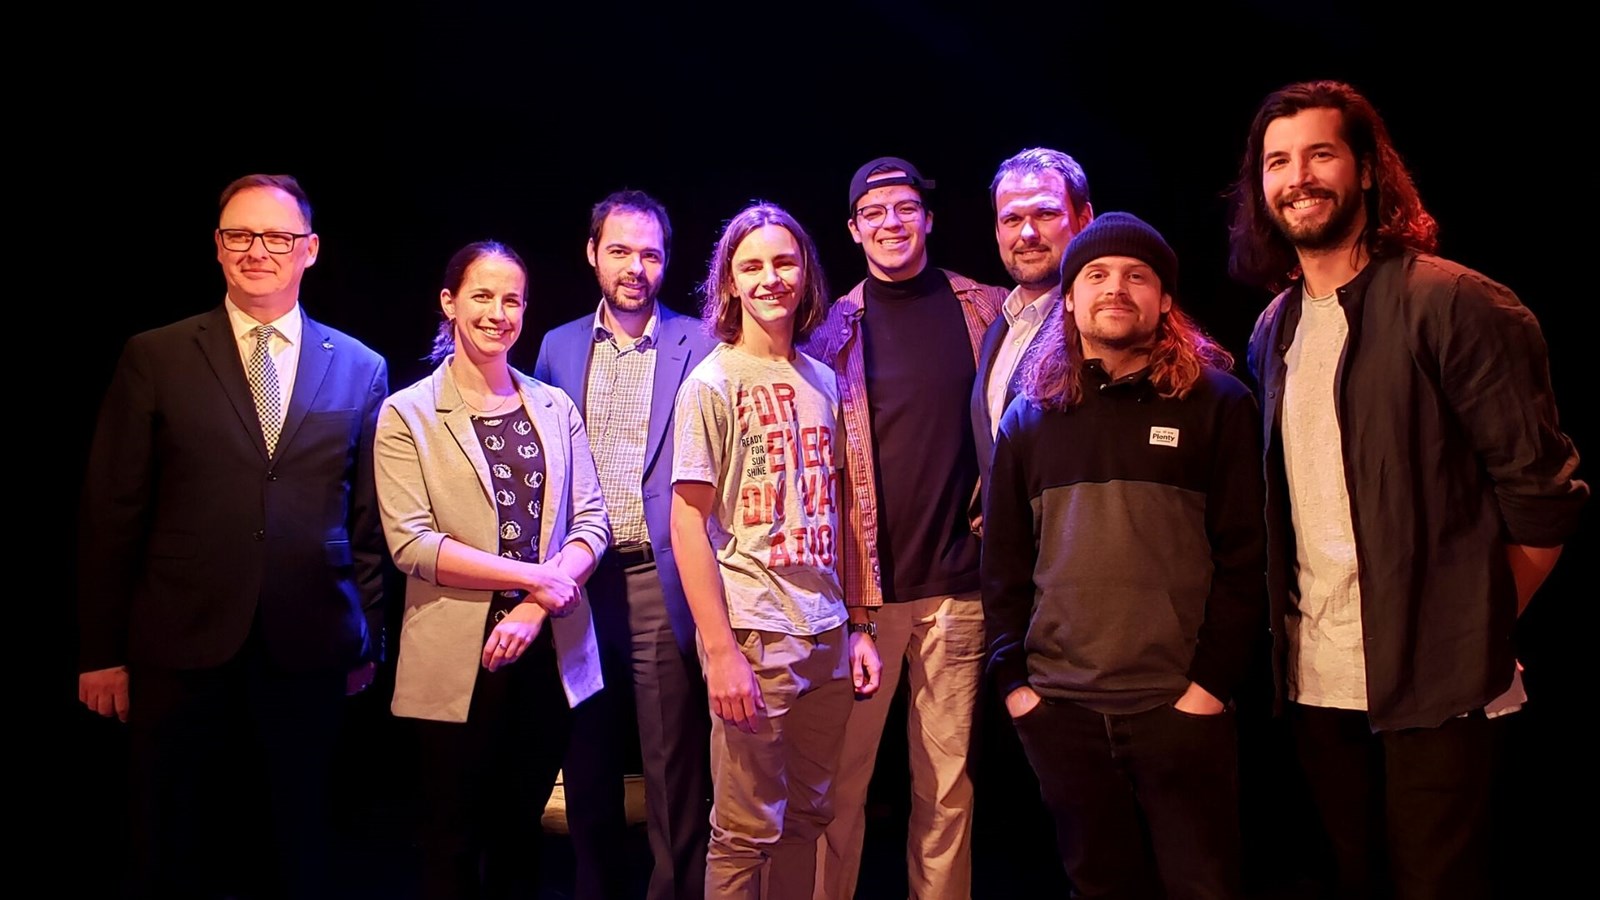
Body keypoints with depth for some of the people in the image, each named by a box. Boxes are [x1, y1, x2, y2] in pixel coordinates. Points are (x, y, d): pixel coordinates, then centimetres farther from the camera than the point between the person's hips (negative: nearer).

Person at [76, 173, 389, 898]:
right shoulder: (154, 359, 0)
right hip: (182, 651, -1)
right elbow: (110, 512, 0)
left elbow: (369, 519, 6)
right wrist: (100, 650, -1)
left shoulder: (360, 369, 4)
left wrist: (367, 639, 8)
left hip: (308, 652, 1)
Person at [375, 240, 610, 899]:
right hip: (457, 660, -3)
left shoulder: (556, 408, 8)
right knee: (454, 841, 9)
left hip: (549, 652, 3)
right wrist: (536, 576, -15)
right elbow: (411, 543, -11)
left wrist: (534, 608, -14)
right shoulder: (407, 415, -2)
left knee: (520, 831, 16)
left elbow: (591, 522, 2)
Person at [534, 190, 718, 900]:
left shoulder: (698, 345, -1)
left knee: (675, 769, 2)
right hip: (578, 581, 4)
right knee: (587, 764, 15)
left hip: (664, 582, -3)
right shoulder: (558, 347, 11)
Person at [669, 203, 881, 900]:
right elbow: (687, 522, -9)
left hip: (826, 634, 5)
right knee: (746, 831, 5)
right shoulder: (712, 384, -6)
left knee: (809, 815, 14)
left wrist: (858, 625, 8)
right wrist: (721, 652, -14)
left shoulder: (822, 381, 9)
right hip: (753, 635, -5)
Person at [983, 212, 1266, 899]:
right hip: (1059, 709, 3)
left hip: (1180, 705, -2)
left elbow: (1244, 554, -4)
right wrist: (1013, 678, 1)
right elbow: (1004, 563, 9)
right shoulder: (1029, 418, 8)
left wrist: (1212, 681, -10)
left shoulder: (1217, 403, 0)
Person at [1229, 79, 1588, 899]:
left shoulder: (1456, 304, -11)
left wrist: (1479, 631, -5)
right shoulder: (1273, 330, 9)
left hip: (1431, 680, -6)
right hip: (1314, 677, 6)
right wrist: (1286, 628, 7)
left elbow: (1542, 492, -10)